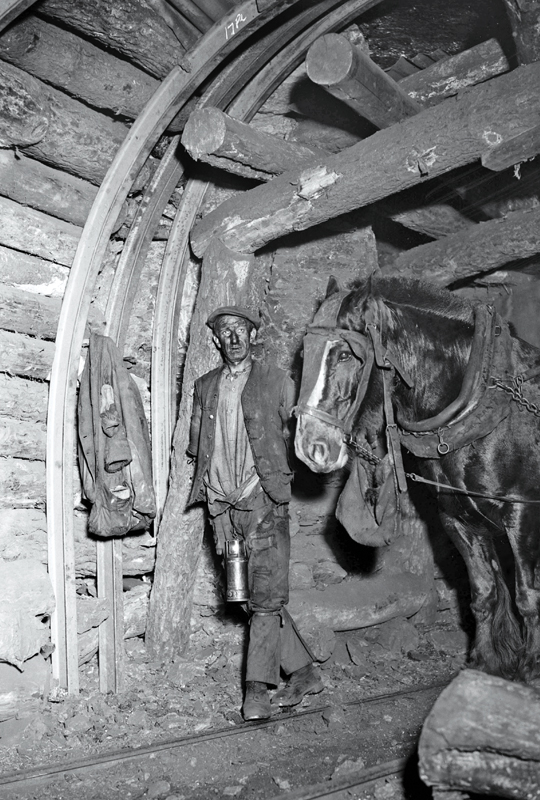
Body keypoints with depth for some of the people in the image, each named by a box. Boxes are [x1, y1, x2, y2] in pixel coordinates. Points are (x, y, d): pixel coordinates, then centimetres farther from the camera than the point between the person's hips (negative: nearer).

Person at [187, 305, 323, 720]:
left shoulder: (277, 382, 5)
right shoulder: (204, 387, 16)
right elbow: (196, 447, 18)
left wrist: (279, 479, -2)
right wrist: (205, 486, 7)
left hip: (264, 500, -4)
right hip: (222, 504, 4)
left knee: (266, 596, -8)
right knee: (254, 596, 6)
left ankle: (257, 689, 0)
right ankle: (304, 671, 19)